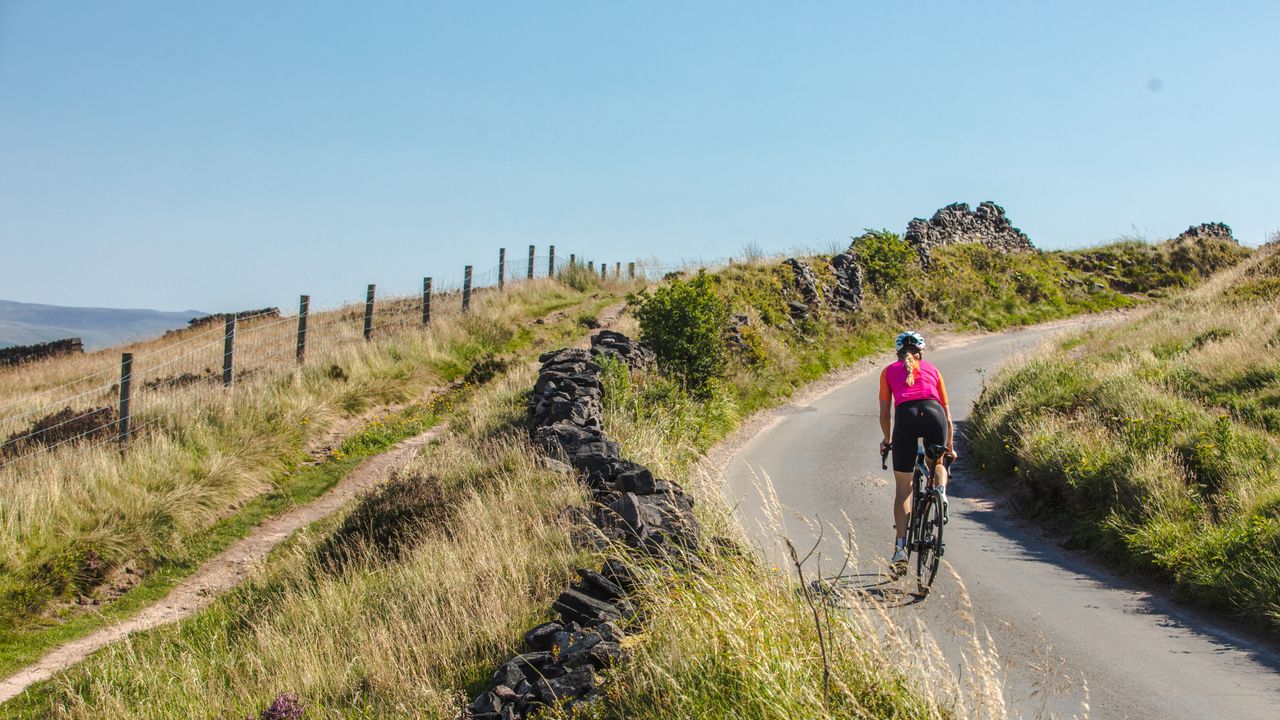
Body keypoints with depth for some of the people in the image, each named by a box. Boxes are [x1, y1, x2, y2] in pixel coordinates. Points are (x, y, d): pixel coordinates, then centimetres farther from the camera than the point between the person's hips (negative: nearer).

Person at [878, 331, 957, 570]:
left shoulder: (889, 371, 26)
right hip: (934, 414, 1)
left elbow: (884, 414, 22)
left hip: (905, 416, -1)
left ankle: (901, 546, 4)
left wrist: (887, 440, 40)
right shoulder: (932, 370, 29)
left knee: (903, 487, 10)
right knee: (937, 464, 34)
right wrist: (950, 448, 42)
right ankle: (941, 492, 4)